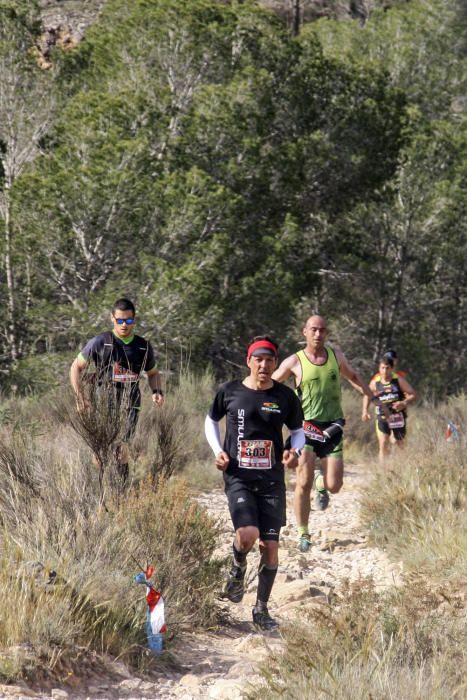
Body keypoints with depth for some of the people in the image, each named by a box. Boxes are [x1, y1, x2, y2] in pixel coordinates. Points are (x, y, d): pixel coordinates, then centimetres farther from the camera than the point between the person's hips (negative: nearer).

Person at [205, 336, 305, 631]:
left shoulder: (285, 397, 1)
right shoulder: (230, 392, 0)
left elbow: (298, 430, 14)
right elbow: (211, 421, 16)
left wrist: (295, 450, -7)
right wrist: (218, 451, 1)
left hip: (272, 479, 2)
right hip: (238, 477, -2)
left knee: (271, 545, 0)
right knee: (248, 534, -23)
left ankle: (262, 608, 16)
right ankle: (238, 568, 13)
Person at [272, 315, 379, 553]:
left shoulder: (336, 355, 6)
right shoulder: (294, 362, -4)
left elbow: (353, 377, 25)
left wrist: (372, 397, 28)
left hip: (332, 428, 3)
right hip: (306, 427, -3)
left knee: (334, 486, -4)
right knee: (304, 483, -11)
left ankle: (322, 484, 34)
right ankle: (303, 534, 3)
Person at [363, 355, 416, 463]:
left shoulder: (399, 380, -6)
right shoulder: (375, 383, -1)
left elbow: (413, 395, -4)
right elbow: (367, 396, 17)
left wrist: (404, 403, -22)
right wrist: (365, 411, 4)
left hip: (398, 416, 0)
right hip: (382, 417, 0)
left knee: (398, 444, 12)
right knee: (383, 444, -13)